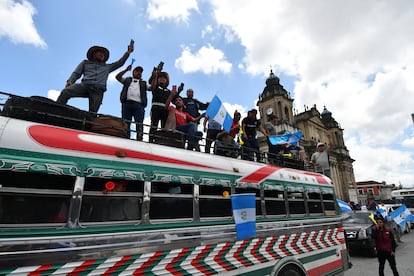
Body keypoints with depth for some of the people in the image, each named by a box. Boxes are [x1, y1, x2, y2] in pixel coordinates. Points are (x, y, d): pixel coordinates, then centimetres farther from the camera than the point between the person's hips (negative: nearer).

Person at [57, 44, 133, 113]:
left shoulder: (107, 67, 34)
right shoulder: (85, 63, 29)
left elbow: (120, 62, 33)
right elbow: (76, 73, 18)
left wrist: (128, 52, 29)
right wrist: (70, 81, -1)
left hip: (98, 90, 1)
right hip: (84, 85, 0)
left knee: (93, 112, -15)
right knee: (65, 92, -27)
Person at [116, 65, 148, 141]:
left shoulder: (144, 83, 28)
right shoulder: (127, 80, 27)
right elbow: (117, 77, 16)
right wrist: (126, 70, 8)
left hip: (139, 104, 0)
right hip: (127, 103, 0)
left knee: (139, 123, -12)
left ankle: (139, 139, -16)